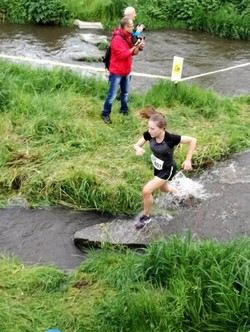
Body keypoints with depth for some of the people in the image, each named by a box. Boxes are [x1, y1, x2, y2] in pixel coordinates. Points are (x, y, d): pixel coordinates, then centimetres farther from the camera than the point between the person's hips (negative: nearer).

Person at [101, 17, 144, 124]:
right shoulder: (117, 39, -22)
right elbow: (123, 55, -25)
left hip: (126, 71, 9)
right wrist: (134, 47, -20)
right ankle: (105, 114, 7)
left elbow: (132, 52, 13)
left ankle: (124, 110, 36)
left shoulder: (127, 37, 8)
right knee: (112, 95, -3)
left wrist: (139, 47, -7)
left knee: (125, 93, 20)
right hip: (117, 72, -9)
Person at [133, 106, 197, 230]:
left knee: (146, 191, -15)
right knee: (163, 188, 32)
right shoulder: (149, 134, -24)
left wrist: (188, 160, -26)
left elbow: (193, 140, -26)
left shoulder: (171, 138, -36)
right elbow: (136, 145, -12)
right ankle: (174, 191, 67)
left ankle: (146, 216, 11)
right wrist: (138, 149, -37)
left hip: (167, 169, -6)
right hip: (157, 167, 6)